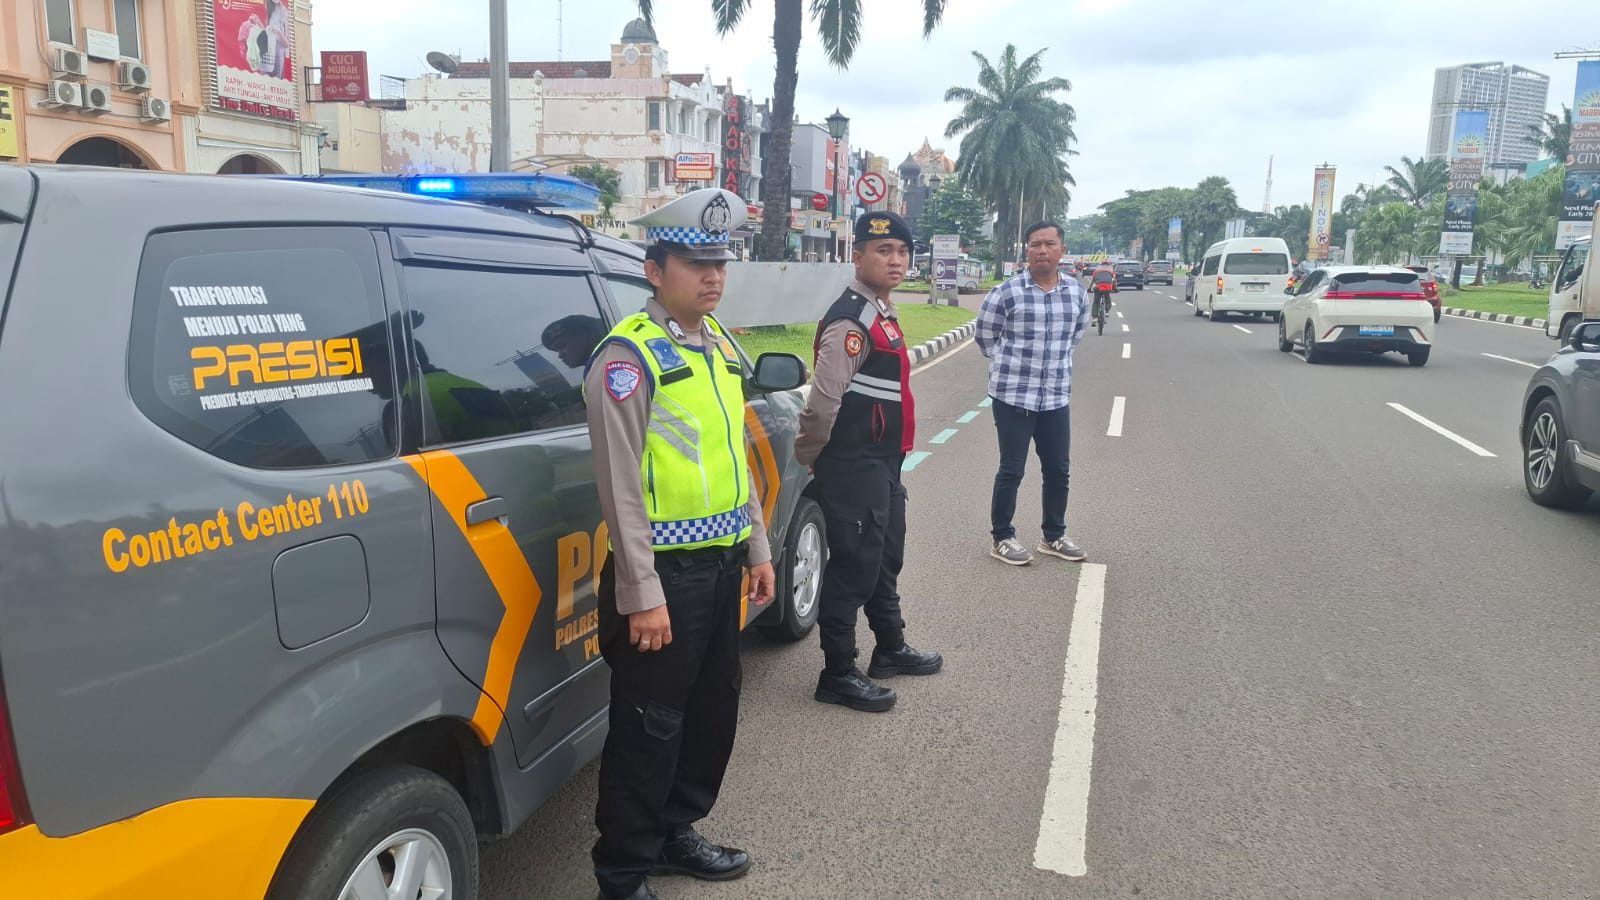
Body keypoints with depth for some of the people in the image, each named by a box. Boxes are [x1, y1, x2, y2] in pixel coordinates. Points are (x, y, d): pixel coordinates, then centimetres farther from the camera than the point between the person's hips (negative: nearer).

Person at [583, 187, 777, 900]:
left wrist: (757, 547, 17)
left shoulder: (719, 344, 11)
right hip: (665, 571, -8)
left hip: (722, 561, 8)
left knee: (714, 709, 19)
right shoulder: (629, 357, -14)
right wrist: (644, 594, -19)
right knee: (649, 728, 2)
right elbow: (620, 486, -18)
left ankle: (675, 833, 38)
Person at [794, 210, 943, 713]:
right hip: (853, 468, -10)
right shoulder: (851, 321, -20)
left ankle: (890, 648, 40)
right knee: (853, 565, -1)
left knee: (886, 557, 22)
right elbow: (823, 401, -26)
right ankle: (837, 675, 13)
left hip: (883, 462, 10)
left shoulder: (881, 312, 12)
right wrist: (811, 456, -12)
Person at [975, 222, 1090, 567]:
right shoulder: (1006, 292, -10)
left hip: (1057, 397, 5)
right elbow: (985, 336, 2)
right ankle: (1002, 538, 17)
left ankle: (1054, 536, 29)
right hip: (1013, 396, -4)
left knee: (1058, 470, 13)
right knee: (1011, 471, 3)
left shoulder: (1076, 293, 4)